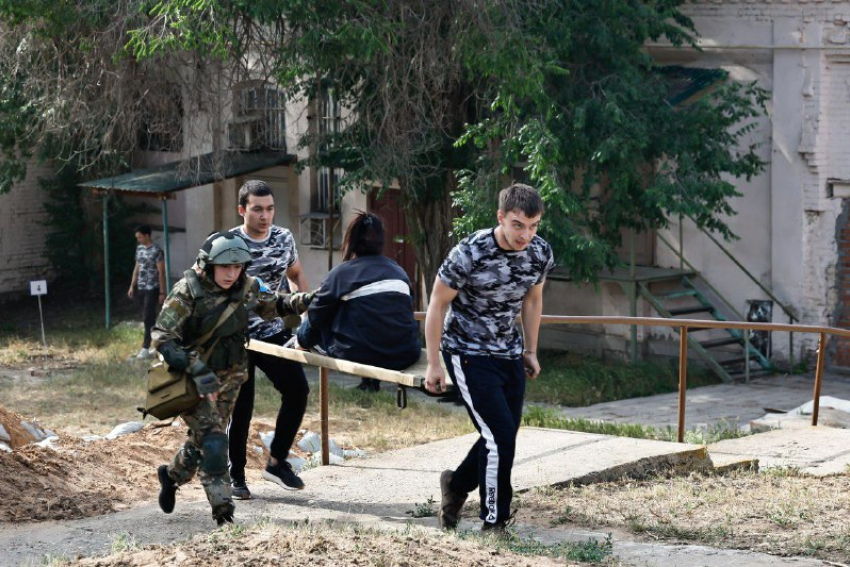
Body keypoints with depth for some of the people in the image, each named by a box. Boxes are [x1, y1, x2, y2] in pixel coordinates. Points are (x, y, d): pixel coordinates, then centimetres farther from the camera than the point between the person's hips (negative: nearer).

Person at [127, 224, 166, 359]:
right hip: (141, 288, 7)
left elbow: (161, 272, -12)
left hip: (152, 289, -7)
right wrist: (132, 286, 15)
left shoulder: (156, 251, -12)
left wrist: (162, 292, -13)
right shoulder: (139, 248, 10)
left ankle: (146, 348, -7)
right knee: (148, 318, 10)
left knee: (148, 318, -8)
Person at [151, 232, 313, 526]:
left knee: (203, 438, 15)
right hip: (192, 380, -6)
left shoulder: (247, 287, -3)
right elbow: (162, 337, -25)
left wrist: (307, 301, -2)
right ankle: (222, 509, -14)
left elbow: (273, 305, 16)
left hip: (228, 377, 6)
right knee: (213, 439, -17)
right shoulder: (187, 292, -20)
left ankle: (171, 475, 44)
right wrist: (197, 370, -34)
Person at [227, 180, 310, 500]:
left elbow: (296, 274, 20)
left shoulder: (284, 238, 4)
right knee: (240, 407, -1)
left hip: (276, 333, 4)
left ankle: (277, 461, 4)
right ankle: (236, 477, 13)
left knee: (297, 389, -12)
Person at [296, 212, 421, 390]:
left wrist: (303, 340, 32)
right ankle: (373, 377, 23)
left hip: (360, 356, -3)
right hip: (405, 355, 3)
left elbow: (316, 315, 12)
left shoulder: (342, 273, 1)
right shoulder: (399, 271, 14)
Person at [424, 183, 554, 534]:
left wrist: (530, 352, 17)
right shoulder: (469, 254, -24)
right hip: (468, 355, -6)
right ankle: (494, 525, 0)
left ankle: (457, 485, 38)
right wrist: (433, 365, -11)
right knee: (500, 437, -13)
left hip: (510, 355, 6)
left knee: (501, 439, 11)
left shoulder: (541, 253, -8)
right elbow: (437, 304, -13)